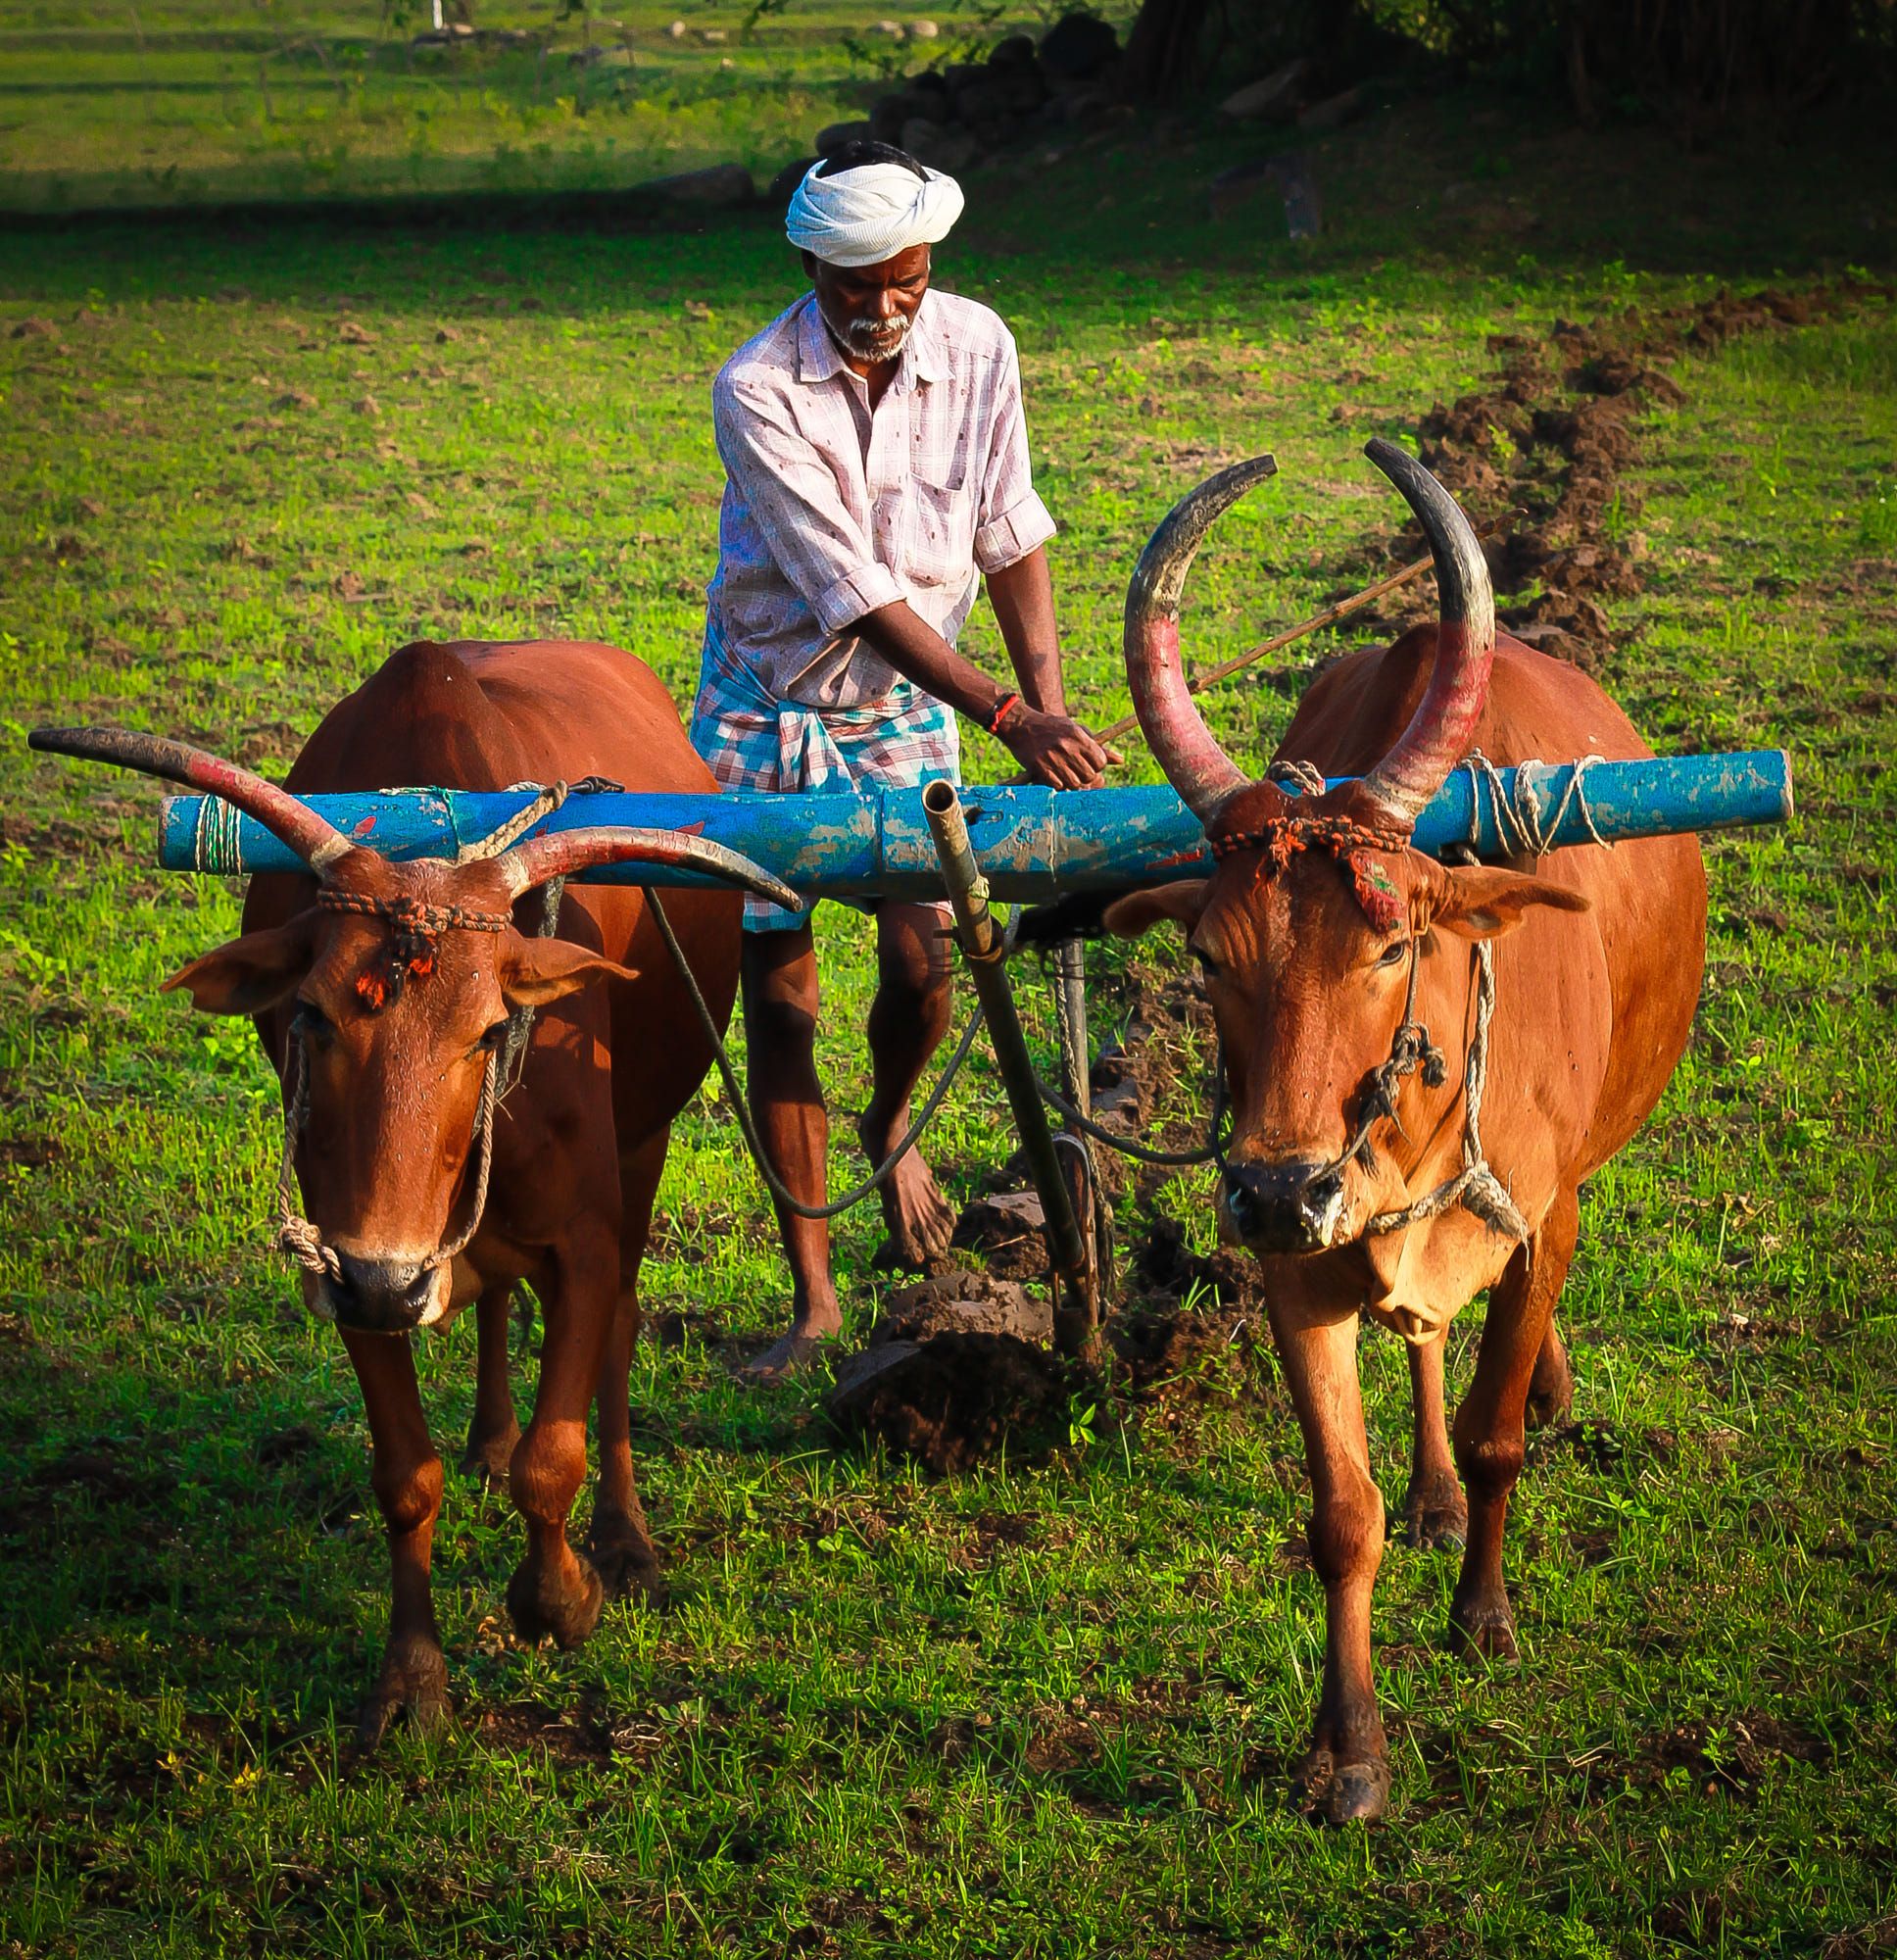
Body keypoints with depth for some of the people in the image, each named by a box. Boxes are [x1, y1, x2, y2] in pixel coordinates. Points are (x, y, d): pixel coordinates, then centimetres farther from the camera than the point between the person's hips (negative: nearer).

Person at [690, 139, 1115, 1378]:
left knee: (922, 963, -8)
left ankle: (890, 1129, 29)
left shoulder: (976, 350, -11)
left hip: (905, 712, 2)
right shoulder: (758, 394, -24)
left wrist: (1053, 708, -14)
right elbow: (855, 594, -27)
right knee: (779, 993, 0)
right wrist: (1008, 718, -32)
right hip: (767, 710, -2)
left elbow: (1012, 541, -3)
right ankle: (813, 1297, 8)